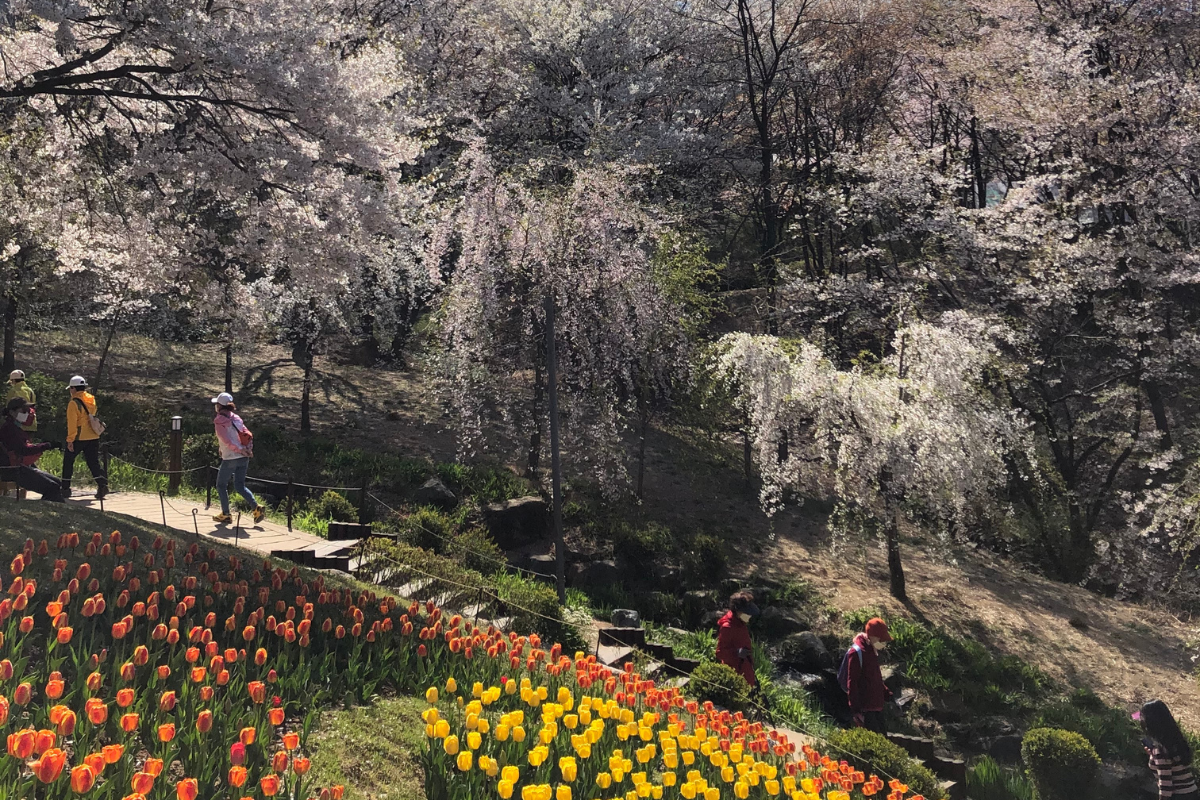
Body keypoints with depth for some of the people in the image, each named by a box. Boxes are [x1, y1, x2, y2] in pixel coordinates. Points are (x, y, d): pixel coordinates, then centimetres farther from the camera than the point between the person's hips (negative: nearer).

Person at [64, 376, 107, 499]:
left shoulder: (74, 403, -12)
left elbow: (72, 423, -16)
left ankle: (65, 488, 14)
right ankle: (102, 484, -14)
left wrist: (70, 439, -14)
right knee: (94, 462, 4)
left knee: (68, 461, 11)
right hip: (93, 437, 6)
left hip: (79, 438, -6)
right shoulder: (91, 399, 10)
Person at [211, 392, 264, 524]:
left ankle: (225, 514, 13)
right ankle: (256, 507, -7)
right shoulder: (236, 418, 12)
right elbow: (248, 435, 7)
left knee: (221, 486, 12)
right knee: (239, 486, 12)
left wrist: (240, 449, -11)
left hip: (230, 458, -6)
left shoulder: (219, 421, -7)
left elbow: (226, 440, -16)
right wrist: (248, 450, 2)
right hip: (243, 458, 6)